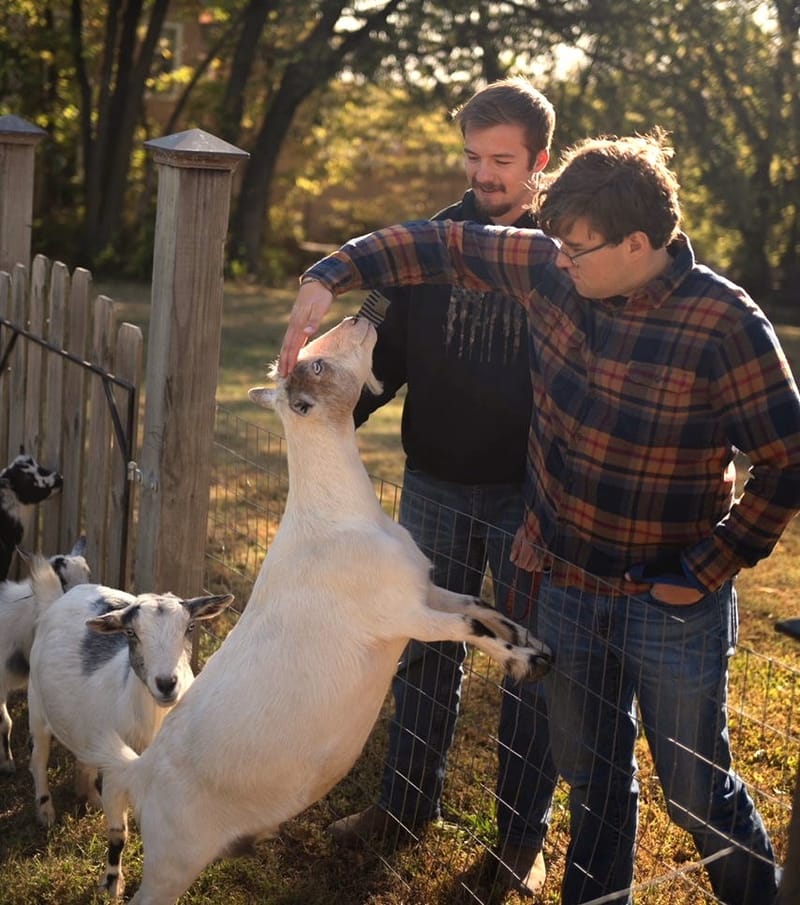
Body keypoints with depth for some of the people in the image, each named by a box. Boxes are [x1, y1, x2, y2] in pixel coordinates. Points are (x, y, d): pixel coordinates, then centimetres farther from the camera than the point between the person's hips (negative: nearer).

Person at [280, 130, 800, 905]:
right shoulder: (550, 270, -8)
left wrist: (710, 568, -15)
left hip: (672, 608, -4)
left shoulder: (724, 325, -22)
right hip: (568, 586, 5)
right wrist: (329, 277, -10)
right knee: (591, 780, 22)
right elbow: (437, 247, 0)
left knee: (697, 794, 13)